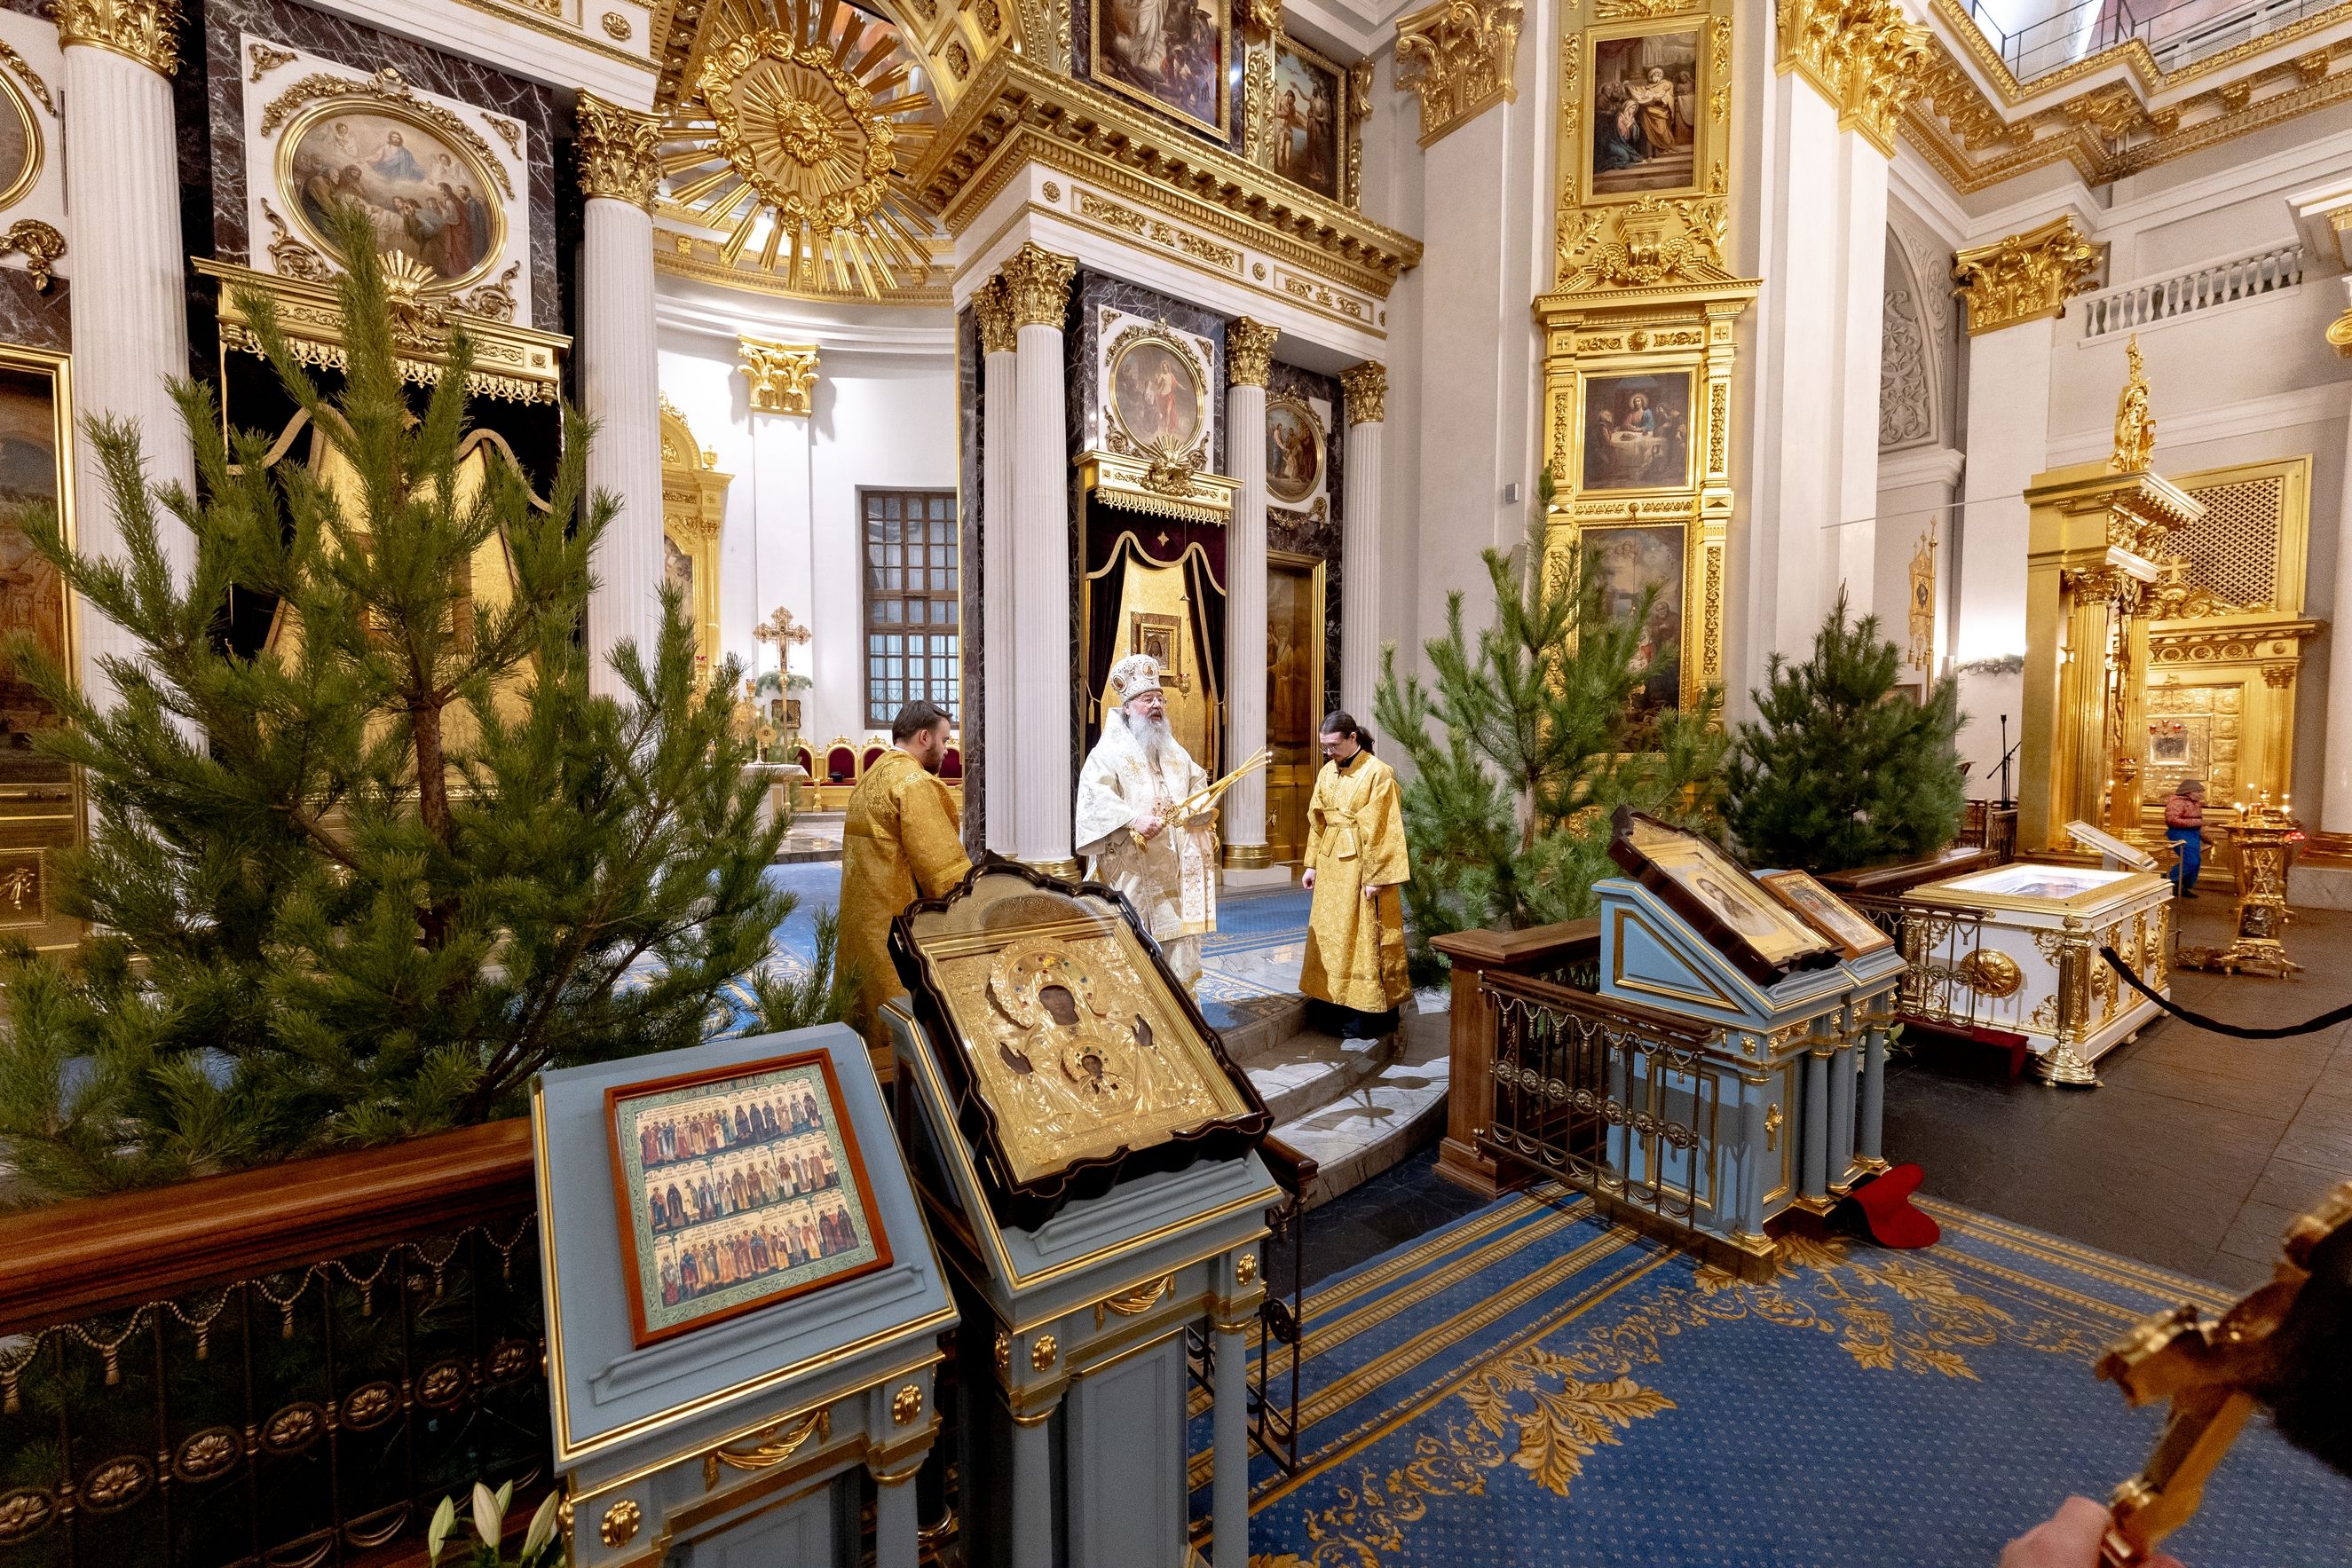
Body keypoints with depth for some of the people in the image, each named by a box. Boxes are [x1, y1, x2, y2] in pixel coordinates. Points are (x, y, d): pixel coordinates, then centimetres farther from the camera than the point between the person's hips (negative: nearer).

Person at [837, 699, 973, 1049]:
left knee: (868, 1014, 17)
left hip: (862, 916, 10)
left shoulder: (872, 777, 14)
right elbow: (943, 862, -21)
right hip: (898, 925, -10)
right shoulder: (914, 782, -16)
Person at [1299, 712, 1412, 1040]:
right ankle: (1339, 1003, 23)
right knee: (1331, 935, 12)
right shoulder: (1327, 772, 9)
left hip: (1361, 865, -7)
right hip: (1331, 865, 7)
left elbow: (1381, 829, -14)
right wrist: (1312, 863, 11)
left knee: (1364, 938, 0)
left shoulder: (1378, 773, -12)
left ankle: (1369, 1014, 11)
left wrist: (1375, 877, -16)